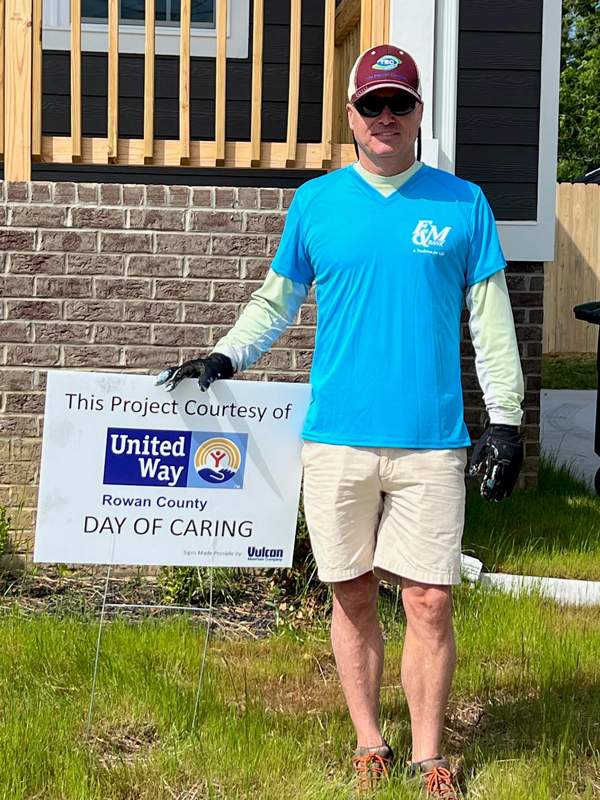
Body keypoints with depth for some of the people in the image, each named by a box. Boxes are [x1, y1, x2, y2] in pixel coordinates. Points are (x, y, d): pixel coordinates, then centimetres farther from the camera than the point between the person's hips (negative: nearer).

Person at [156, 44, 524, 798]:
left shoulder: (463, 203, 6)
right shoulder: (315, 203, 8)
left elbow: (490, 320, 7)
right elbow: (277, 300, 17)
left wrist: (506, 419, 3)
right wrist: (222, 358, 3)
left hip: (431, 439, -1)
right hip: (338, 436, 1)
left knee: (429, 601, -2)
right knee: (352, 597, 9)